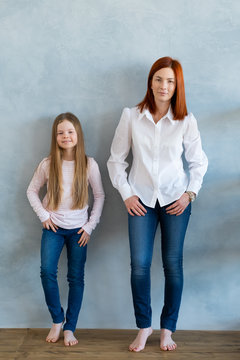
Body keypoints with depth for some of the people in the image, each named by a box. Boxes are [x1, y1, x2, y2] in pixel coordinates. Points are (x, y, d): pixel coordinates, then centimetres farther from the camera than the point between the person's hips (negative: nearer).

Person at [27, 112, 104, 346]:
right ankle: (57, 320, 7)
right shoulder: (47, 164, -5)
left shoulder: (89, 164, -7)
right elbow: (32, 191, 7)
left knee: (76, 277, 3)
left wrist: (90, 226, -3)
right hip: (53, 228, 0)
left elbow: (99, 196, 1)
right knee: (47, 271, -15)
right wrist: (43, 216, -3)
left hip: (78, 229, 0)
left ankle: (70, 328, 16)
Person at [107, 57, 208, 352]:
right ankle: (144, 326, 16)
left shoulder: (186, 121, -2)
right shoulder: (131, 117, -2)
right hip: (141, 200, 0)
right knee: (139, 264, -5)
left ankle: (167, 329, 20)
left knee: (173, 264, 4)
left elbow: (198, 162, 8)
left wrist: (190, 193, -3)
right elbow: (116, 160, 5)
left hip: (175, 200, 0)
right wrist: (126, 194, -2)